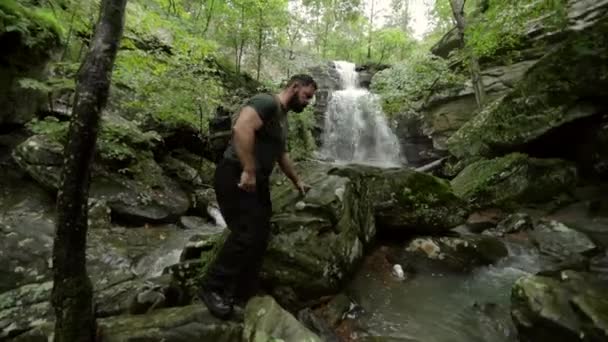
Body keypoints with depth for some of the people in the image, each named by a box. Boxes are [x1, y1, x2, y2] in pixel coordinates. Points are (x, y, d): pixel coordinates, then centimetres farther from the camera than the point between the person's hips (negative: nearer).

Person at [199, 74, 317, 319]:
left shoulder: (282, 117, 20)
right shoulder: (266, 102, -11)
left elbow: (281, 154, 29)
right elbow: (242, 128, -29)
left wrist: (297, 181, 35)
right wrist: (248, 170, -29)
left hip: (257, 182, 10)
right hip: (235, 177, -10)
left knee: (260, 236, 10)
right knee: (246, 235, -12)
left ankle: (243, 293, 24)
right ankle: (212, 288, 7)